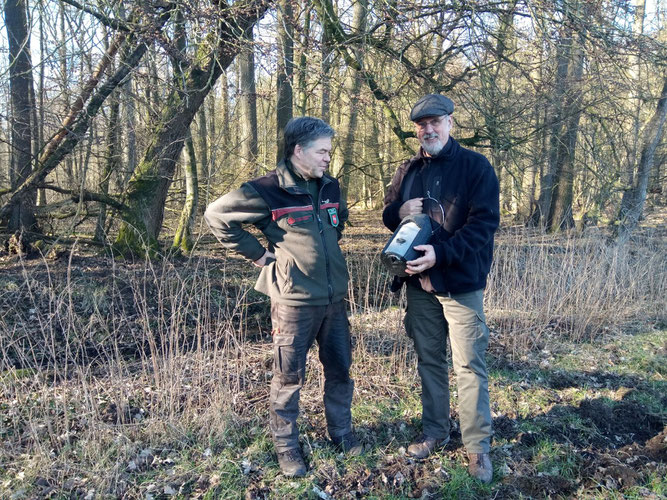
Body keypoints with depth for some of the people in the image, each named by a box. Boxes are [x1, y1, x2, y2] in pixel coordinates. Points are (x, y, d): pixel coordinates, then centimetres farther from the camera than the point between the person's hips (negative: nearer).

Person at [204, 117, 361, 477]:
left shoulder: (330, 187, 7)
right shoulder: (268, 190, -13)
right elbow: (216, 215, -8)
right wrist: (258, 253, -8)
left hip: (334, 298, 6)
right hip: (294, 300, -6)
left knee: (340, 369, 16)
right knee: (289, 377, 7)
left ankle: (341, 431, 36)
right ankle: (286, 447, 25)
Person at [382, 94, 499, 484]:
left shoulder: (476, 166, -7)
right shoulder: (408, 171, 10)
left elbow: (484, 223, -15)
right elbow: (388, 215, 16)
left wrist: (441, 253, -26)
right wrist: (399, 212, -9)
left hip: (461, 282, -5)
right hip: (419, 282, 5)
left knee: (469, 365, 0)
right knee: (429, 360, 14)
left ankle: (478, 447, 15)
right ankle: (435, 433, 29)